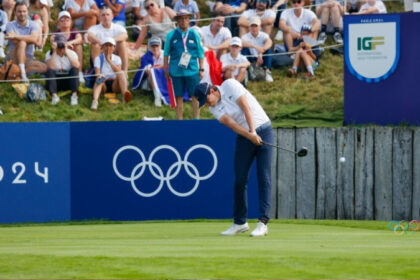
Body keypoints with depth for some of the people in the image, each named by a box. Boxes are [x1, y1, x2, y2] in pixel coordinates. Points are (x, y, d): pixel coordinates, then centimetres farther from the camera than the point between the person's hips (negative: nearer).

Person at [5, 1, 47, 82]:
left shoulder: (33, 25, 4)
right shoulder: (10, 25, 1)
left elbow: (34, 39, -18)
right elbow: (15, 41, -17)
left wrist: (16, 36, -24)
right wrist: (28, 39, -12)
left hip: (28, 59, 3)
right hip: (13, 59, -3)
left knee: (43, 67, -24)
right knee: (22, 43, -33)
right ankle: (22, 72, -42)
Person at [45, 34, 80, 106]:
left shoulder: (71, 53, -1)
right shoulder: (49, 54, -3)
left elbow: (77, 66, -22)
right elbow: (51, 68, -23)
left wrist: (66, 52, -21)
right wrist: (54, 52, -20)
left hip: (68, 82, 1)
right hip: (55, 81, -1)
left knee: (74, 69, -26)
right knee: (49, 71, -28)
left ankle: (74, 95, -36)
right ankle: (54, 95, -43)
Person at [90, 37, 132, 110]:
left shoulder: (117, 58, 14)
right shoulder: (98, 59, 9)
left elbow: (118, 71, -6)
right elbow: (97, 73, -8)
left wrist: (109, 60, -10)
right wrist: (99, 76, -32)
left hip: (114, 84, 1)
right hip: (103, 84, -1)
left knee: (121, 74, -28)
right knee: (99, 80, -35)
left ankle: (125, 93, -59)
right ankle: (95, 100, -65)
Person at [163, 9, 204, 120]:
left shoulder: (194, 34, 6)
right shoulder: (171, 35, 5)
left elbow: (200, 53, 10)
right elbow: (166, 53, 12)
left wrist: (201, 69, 7)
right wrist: (166, 69, 10)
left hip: (192, 71, 0)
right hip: (176, 72, 0)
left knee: (195, 96, -4)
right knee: (178, 97, 4)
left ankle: (196, 119, 3)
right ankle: (179, 120, 11)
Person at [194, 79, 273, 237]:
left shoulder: (230, 85, -10)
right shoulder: (214, 108, 1)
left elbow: (246, 108, -16)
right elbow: (230, 123, -14)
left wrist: (253, 131, -23)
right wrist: (250, 136, -29)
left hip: (262, 130, -5)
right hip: (244, 137, 5)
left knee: (264, 177, -10)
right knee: (239, 180, 2)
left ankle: (263, 223, -14)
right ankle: (240, 223, 13)